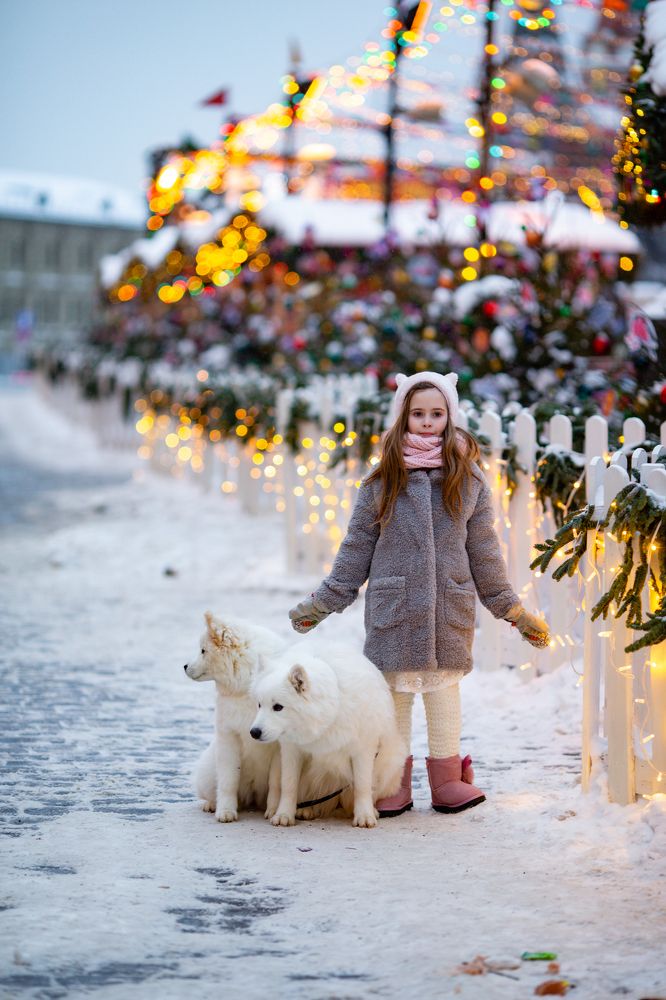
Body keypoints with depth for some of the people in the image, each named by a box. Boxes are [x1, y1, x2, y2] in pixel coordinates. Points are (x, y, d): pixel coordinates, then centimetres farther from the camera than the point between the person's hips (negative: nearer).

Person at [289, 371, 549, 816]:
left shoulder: (468, 479, 5)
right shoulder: (383, 481, 4)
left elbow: (484, 550, 10)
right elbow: (356, 548, 9)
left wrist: (512, 609, 10)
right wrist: (323, 602, 7)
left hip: (450, 608, 0)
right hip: (393, 608, 0)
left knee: (444, 686, 5)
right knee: (395, 688, 2)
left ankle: (448, 779, 18)